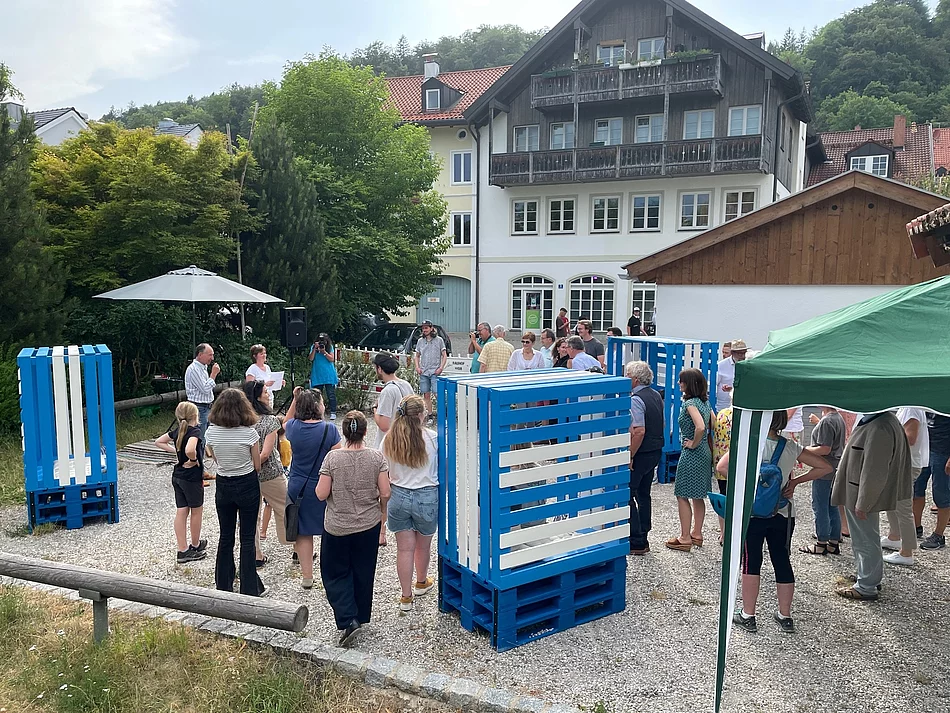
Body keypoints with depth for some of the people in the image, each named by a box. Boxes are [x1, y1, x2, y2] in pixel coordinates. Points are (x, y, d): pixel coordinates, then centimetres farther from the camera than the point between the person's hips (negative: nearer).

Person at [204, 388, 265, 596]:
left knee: (225, 537, 17)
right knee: (247, 538, 6)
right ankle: (249, 589, 12)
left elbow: (215, 458, 5)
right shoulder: (249, 432, -18)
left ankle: (223, 586, 28)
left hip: (223, 486, 3)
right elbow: (257, 465, -9)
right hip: (247, 486, -3)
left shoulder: (212, 431, -8)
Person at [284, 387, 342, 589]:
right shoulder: (329, 430, -16)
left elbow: (285, 422, 21)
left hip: (298, 488, 3)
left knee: (303, 533, 14)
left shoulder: (293, 427, -6)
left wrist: (295, 399, 13)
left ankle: (307, 576, 22)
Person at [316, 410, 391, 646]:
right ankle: (361, 617, 33)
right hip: (369, 526, 2)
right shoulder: (376, 457, -10)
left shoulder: (332, 457, -15)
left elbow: (321, 494, -14)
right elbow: (385, 493, -10)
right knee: (363, 573, 19)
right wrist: (380, 510, 10)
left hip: (337, 528, -2)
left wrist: (321, 484, 8)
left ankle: (347, 620, 0)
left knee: (335, 574, 13)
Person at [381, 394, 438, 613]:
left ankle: (406, 597, 19)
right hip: (427, 497, -2)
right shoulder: (432, 438, -14)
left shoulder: (388, 440, -6)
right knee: (423, 545, 20)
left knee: (404, 548, 11)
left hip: (398, 496, 2)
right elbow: (441, 469, -3)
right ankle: (421, 583, 43)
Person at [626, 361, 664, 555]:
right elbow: (662, 425, 16)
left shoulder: (635, 400, -20)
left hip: (640, 454, -10)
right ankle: (643, 538, 26)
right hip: (656, 451, 10)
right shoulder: (656, 395, 9)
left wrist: (630, 456, -21)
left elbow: (639, 432, -27)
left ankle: (636, 542, 3)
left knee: (626, 495, 0)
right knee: (643, 494, 18)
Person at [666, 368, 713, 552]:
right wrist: (705, 443, 13)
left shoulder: (690, 403, -18)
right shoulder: (705, 401, 8)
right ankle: (697, 534, 26)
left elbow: (700, 427, -32)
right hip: (705, 453, 9)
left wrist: (693, 444, -17)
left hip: (691, 454, -9)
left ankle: (684, 539, 6)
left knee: (682, 495, 1)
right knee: (698, 496, 17)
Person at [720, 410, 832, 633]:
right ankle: (785, 616, 24)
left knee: (751, 562, 7)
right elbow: (825, 467, 5)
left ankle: (747, 615, 15)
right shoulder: (791, 448, -2)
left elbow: (722, 466, -24)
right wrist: (795, 481, 5)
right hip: (783, 514, 3)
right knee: (782, 562, 13)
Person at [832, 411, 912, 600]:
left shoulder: (879, 428, -28)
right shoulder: (879, 420, 5)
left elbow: (873, 471, -27)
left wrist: (862, 503, -20)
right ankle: (865, 576, 37)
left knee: (865, 541, 4)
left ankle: (866, 587, 16)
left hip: (863, 496, -10)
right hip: (859, 495, 10)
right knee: (862, 539, 22)